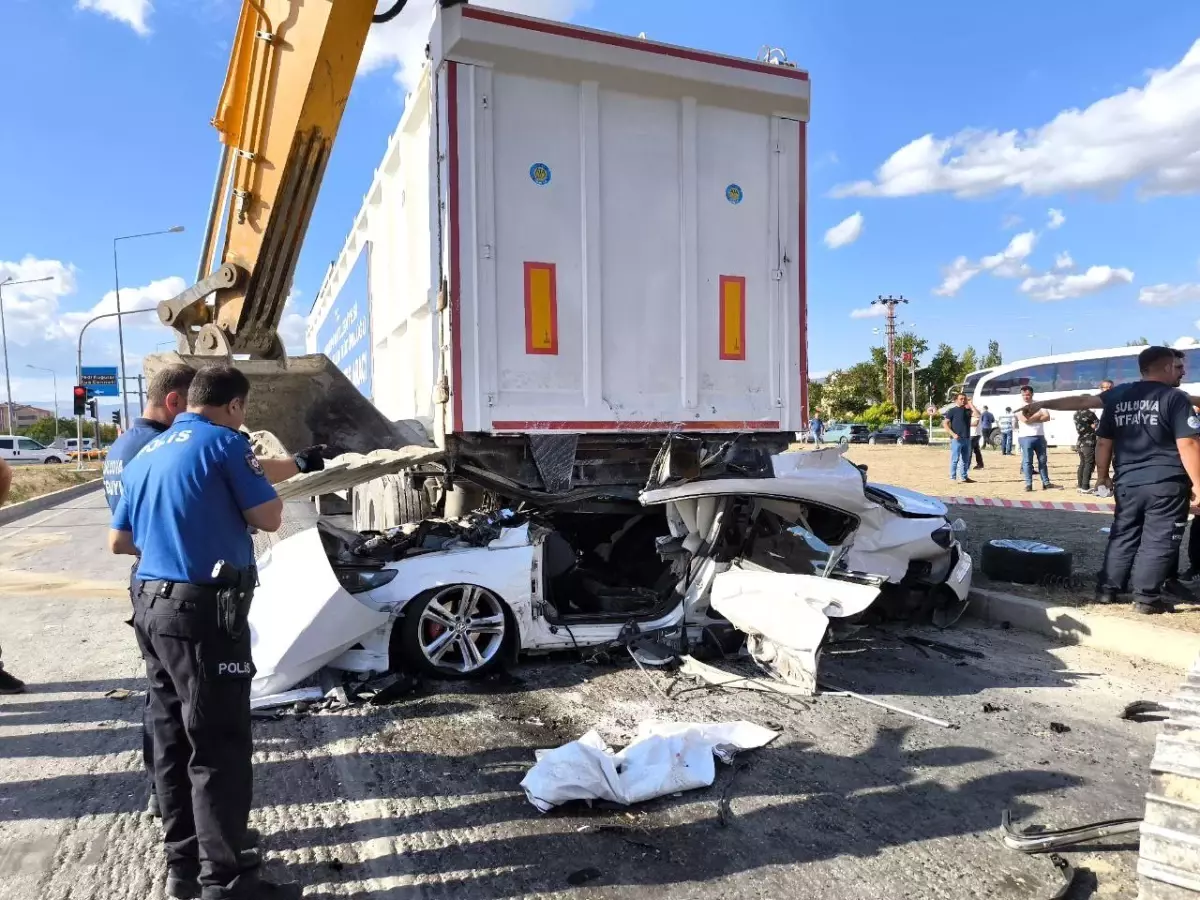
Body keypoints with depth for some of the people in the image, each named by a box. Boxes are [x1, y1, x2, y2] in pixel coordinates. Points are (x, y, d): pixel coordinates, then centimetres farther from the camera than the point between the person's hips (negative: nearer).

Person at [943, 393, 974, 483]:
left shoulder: (968, 410, 13)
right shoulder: (952, 411, -3)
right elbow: (945, 424, -8)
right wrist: (953, 434, -17)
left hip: (967, 438, 6)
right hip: (956, 439, -6)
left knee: (966, 460, 12)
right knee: (955, 459, -6)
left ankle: (964, 477, 20)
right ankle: (953, 478, -2)